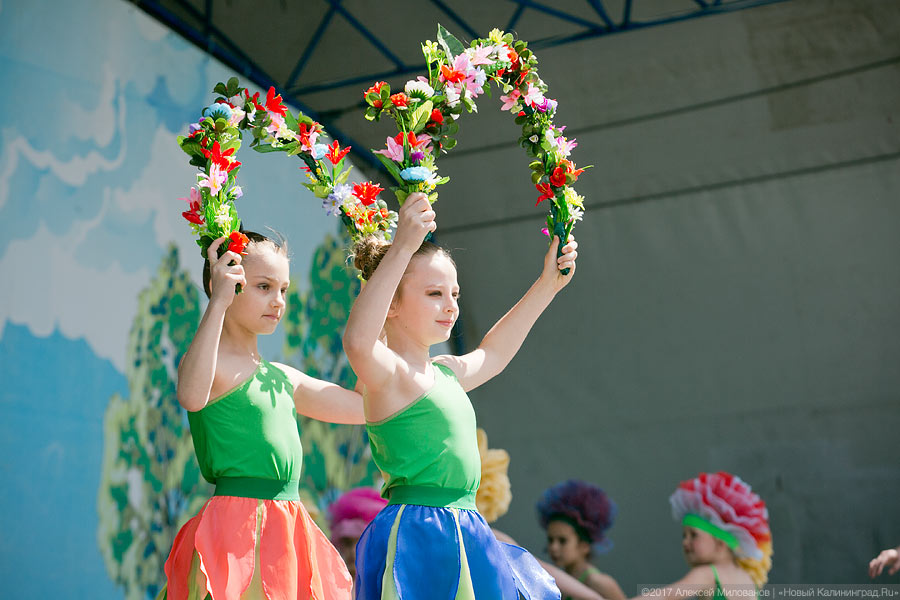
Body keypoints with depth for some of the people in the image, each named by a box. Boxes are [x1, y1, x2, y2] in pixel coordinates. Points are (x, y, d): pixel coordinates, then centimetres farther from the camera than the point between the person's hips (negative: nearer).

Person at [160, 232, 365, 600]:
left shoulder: (284, 378, 16)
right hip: (237, 528, -7)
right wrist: (219, 302, -28)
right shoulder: (208, 361, -6)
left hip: (290, 536, 7)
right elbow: (191, 397, -32)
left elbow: (368, 406, 20)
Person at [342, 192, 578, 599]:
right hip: (414, 538, -8)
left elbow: (491, 355, 34)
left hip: (462, 534, 9)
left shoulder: (445, 372, 14)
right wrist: (401, 249, -39)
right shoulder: (387, 373, -12)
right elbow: (358, 342, -35)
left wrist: (547, 285, 33)